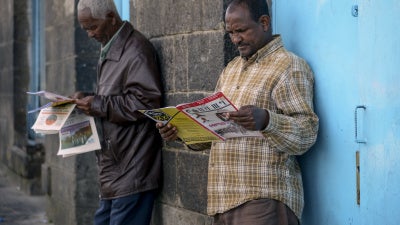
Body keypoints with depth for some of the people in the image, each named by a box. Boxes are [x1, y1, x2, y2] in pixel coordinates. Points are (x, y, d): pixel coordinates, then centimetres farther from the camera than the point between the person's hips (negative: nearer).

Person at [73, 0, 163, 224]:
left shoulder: (136, 50, -13)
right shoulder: (110, 50, 17)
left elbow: (146, 102, -21)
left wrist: (98, 105, -17)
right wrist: (88, 99, 8)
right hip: (115, 166, 10)